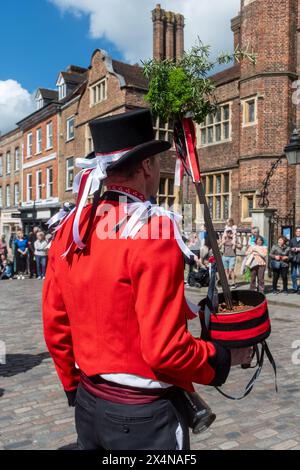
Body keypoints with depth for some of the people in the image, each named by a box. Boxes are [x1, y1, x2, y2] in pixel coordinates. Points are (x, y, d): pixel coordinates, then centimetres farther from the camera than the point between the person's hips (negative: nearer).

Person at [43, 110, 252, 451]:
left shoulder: (68, 230, -2)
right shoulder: (152, 232, -22)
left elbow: (55, 327, 5)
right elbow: (165, 351, -23)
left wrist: (75, 388, 18)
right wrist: (224, 358, -6)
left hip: (89, 402, 6)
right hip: (144, 415, -6)